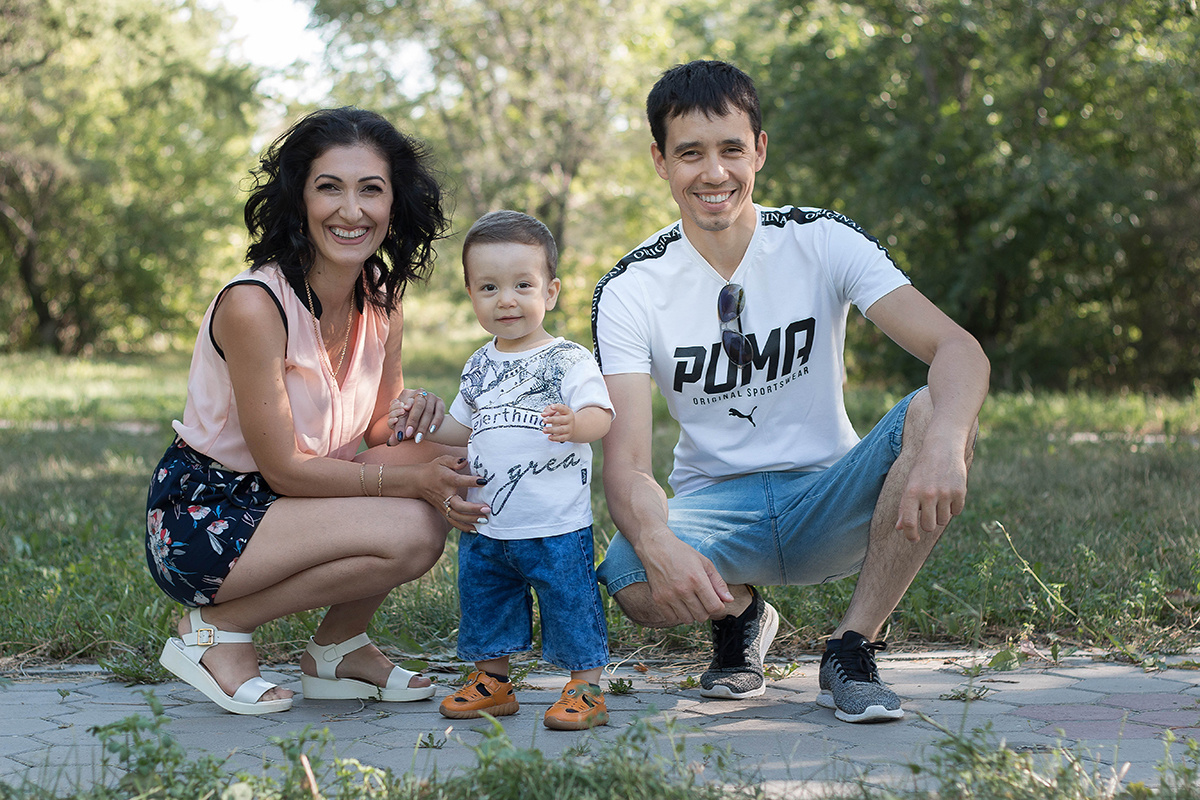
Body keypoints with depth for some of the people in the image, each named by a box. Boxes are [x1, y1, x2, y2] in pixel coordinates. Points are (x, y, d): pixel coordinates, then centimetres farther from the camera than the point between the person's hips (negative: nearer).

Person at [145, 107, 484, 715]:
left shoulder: (382, 300, -1)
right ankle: (216, 629, -6)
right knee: (408, 533, -25)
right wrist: (409, 479, -22)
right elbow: (285, 469, -20)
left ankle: (337, 647, 4)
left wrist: (416, 412, -16)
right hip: (198, 521, -7)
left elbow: (383, 431, 7)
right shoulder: (253, 305, -24)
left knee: (444, 461, -13)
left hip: (284, 505, 7)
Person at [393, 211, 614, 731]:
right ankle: (491, 681, 31)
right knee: (483, 603, 16)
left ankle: (585, 688, 11)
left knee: (569, 601, -2)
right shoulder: (480, 367, 11)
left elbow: (600, 415, -20)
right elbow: (462, 428, 22)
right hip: (485, 525, 6)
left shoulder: (569, 359, -8)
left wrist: (575, 424, -40)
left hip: (556, 526, -6)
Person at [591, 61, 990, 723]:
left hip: (828, 501, 1)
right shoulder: (628, 292, -8)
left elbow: (958, 350, -18)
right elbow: (626, 464, -18)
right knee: (637, 585, -34)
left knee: (933, 417, -29)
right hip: (716, 508, 0)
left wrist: (944, 441, -42)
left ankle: (852, 650, -16)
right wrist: (661, 546, -41)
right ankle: (739, 610, 4)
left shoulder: (823, 242, -7)